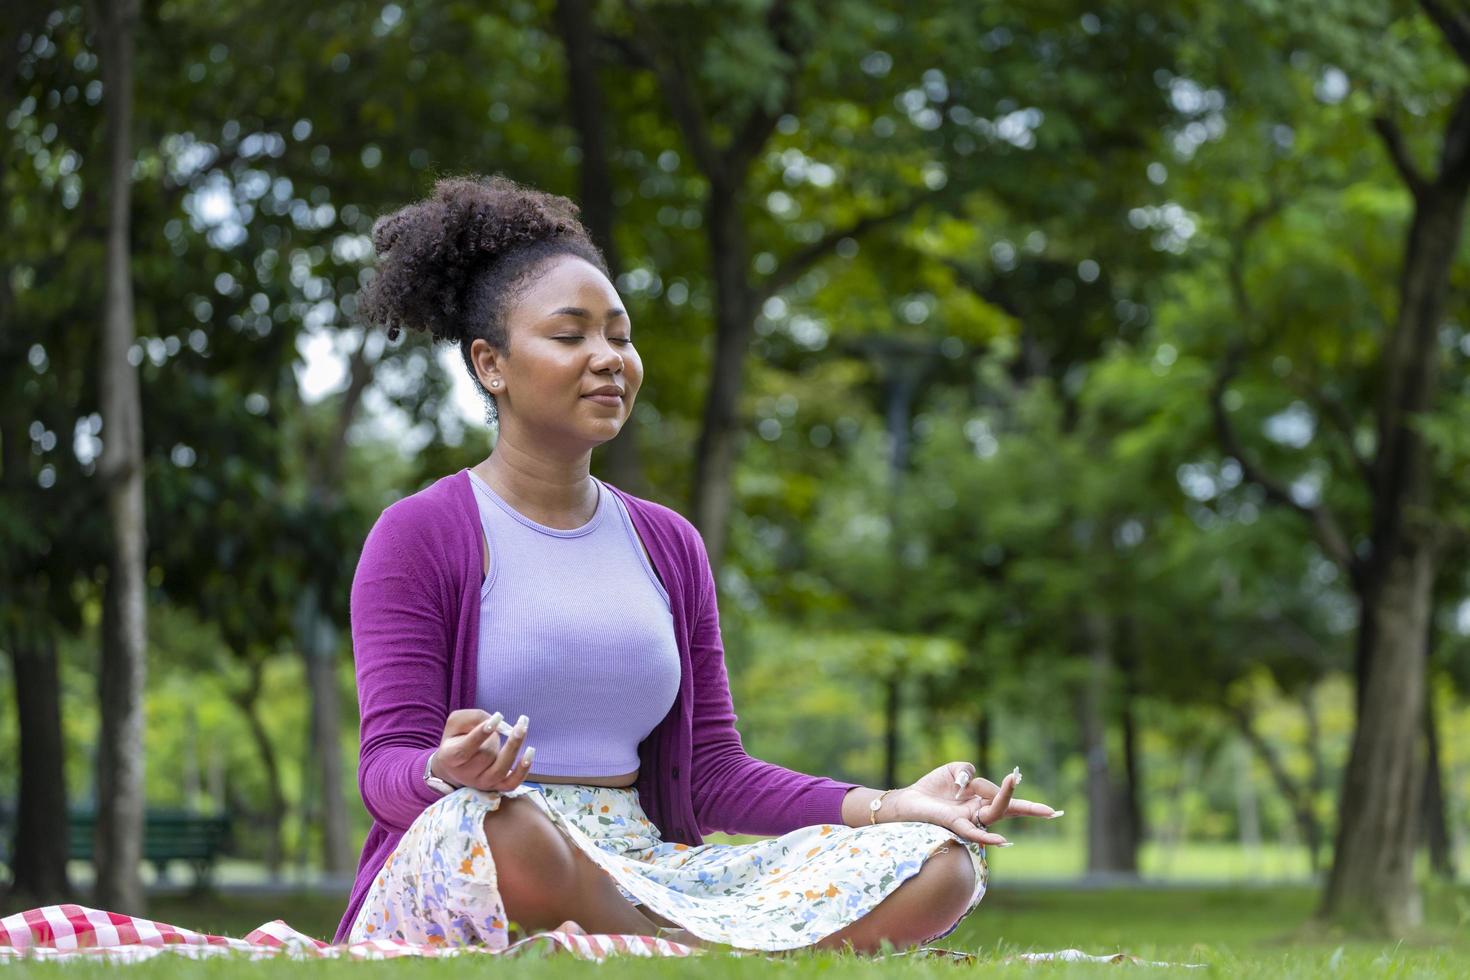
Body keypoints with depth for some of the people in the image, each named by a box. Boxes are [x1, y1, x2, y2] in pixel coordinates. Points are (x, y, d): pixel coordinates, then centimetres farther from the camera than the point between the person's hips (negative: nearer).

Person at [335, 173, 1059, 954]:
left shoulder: (668, 544, 18)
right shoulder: (418, 535, 1)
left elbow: (711, 774, 14)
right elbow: (386, 770, -8)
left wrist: (889, 807, -2)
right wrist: (448, 775, -33)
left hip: (649, 876, 6)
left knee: (942, 865, -12)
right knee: (481, 821, -43)